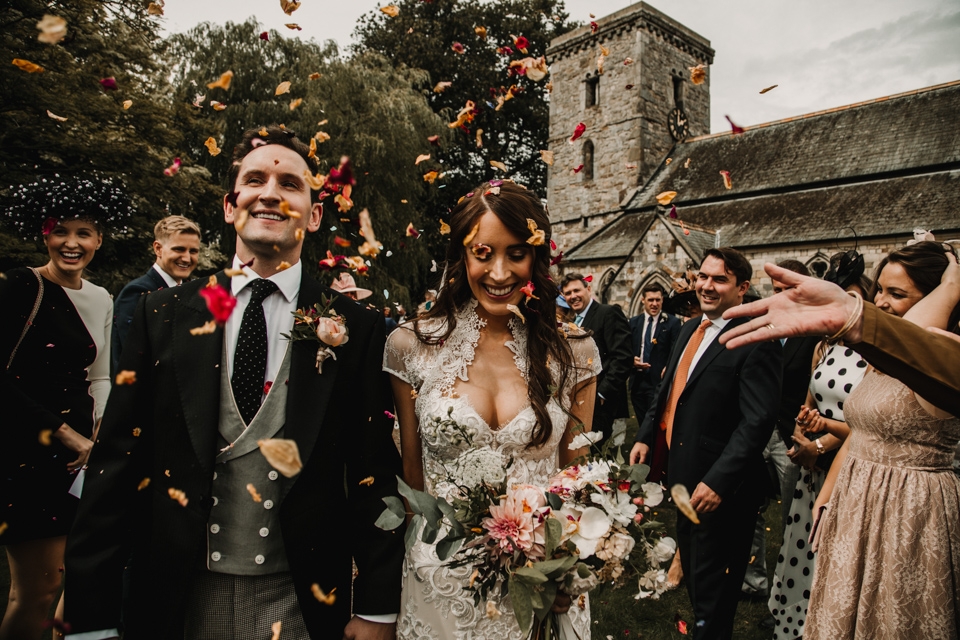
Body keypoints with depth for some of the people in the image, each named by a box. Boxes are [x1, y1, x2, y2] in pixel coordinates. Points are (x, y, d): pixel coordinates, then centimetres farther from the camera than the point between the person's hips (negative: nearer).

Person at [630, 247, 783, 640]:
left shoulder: (756, 340, -20)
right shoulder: (690, 330, 6)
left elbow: (757, 421, -25)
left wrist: (718, 481, -27)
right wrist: (645, 436, 9)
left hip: (719, 487, -8)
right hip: (682, 474, 8)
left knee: (711, 584, 10)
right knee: (691, 566, 27)